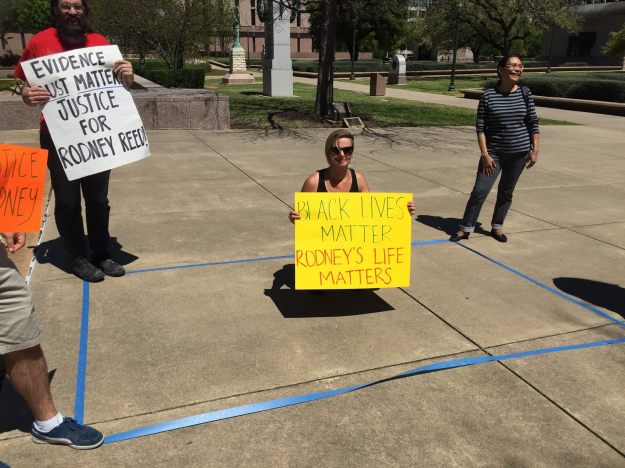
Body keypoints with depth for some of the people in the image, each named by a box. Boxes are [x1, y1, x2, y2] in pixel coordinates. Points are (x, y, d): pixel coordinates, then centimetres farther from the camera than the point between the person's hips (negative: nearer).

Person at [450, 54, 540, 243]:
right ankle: (466, 228, 7)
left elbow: (533, 124, 4)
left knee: (506, 191, 12)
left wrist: (535, 150, -3)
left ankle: (497, 227, 27)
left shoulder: (525, 94, 0)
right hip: (494, 152, -2)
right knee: (480, 190, -6)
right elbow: (480, 127, -7)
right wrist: (485, 154, -13)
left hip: (519, 152, 2)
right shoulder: (488, 95, -7)